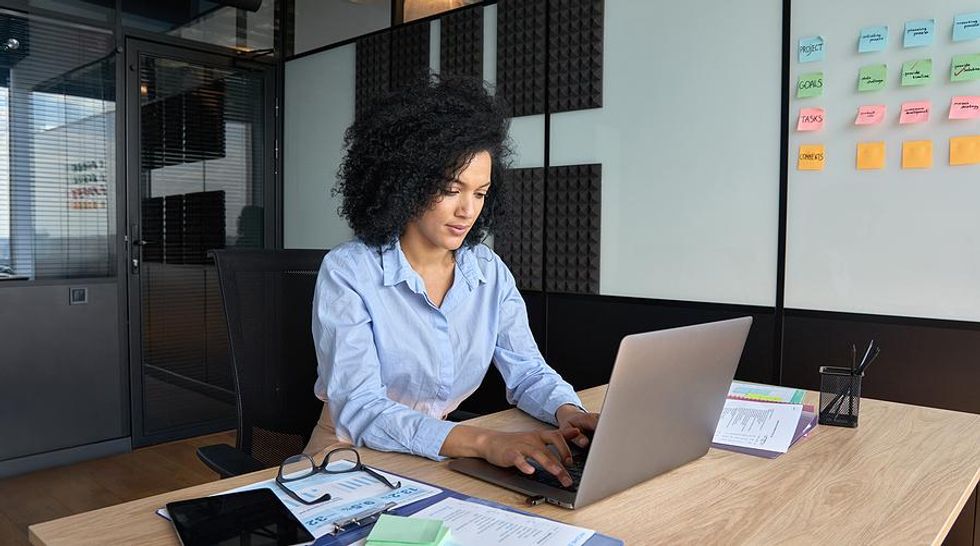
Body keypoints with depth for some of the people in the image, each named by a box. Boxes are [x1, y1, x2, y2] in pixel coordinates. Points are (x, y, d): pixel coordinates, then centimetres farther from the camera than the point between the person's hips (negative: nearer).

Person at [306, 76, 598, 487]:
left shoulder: (490, 272, -2)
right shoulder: (347, 273, -17)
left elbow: (528, 372, 2)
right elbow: (359, 411, -25)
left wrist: (568, 413, -21)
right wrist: (483, 441, -39)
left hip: (439, 458, 3)